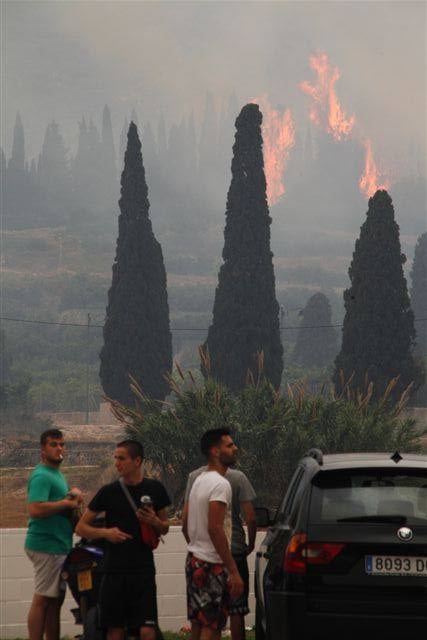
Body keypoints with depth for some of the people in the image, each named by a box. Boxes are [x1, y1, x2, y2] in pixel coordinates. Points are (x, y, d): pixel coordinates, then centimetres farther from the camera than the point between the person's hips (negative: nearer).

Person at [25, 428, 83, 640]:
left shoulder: (57, 474, 18)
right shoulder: (41, 476, -14)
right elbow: (35, 509, -27)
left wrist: (74, 492, 7)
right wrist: (67, 503, -18)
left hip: (59, 545, 10)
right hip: (47, 545, -10)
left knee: (55, 599, 13)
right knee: (42, 599, -9)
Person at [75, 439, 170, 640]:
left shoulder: (154, 489, 5)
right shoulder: (109, 491, 2)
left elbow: (164, 529, 17)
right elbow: (81, 527, 6)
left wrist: (155, 522, -7)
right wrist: (105, 532, -13)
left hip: (143, 570, 0)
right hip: (114, 569, 0)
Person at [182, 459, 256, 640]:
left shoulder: (195, 477, -1)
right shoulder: (238, 477, -8)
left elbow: (185, 519, -3)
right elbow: (251, 518, -11)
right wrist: (251, 544, 5)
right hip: (235, 550, -2)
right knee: (236, 610, 5)